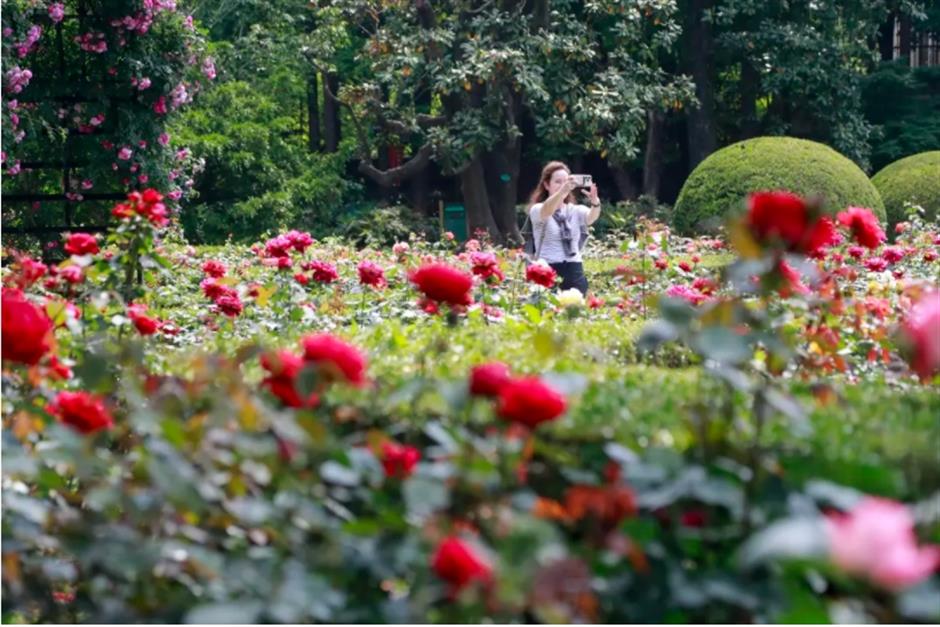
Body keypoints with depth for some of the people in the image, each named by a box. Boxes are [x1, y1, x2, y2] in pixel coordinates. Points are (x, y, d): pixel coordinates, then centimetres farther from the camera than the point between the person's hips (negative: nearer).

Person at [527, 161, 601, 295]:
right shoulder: (537, 210, 0)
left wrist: (595, 201, -34)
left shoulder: (575, 211, 10)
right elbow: (546, 211, -23)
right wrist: (562, 191, -41)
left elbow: (591, 217, -11)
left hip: (574, 272, 4)